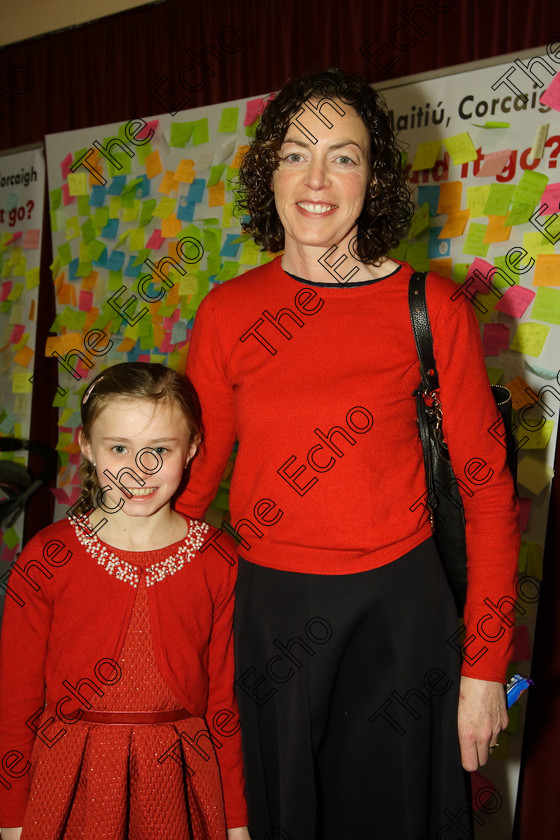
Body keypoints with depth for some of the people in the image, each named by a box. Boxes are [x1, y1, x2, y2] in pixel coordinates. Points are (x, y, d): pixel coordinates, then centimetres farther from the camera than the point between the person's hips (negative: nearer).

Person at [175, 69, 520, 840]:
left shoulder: (433, 307, -7)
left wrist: (486, 667, -6)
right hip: (267, 607, 2)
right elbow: (192, 475, 5)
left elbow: (487, 487, -5)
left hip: (397, 608, -1)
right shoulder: (227, 312, -2)